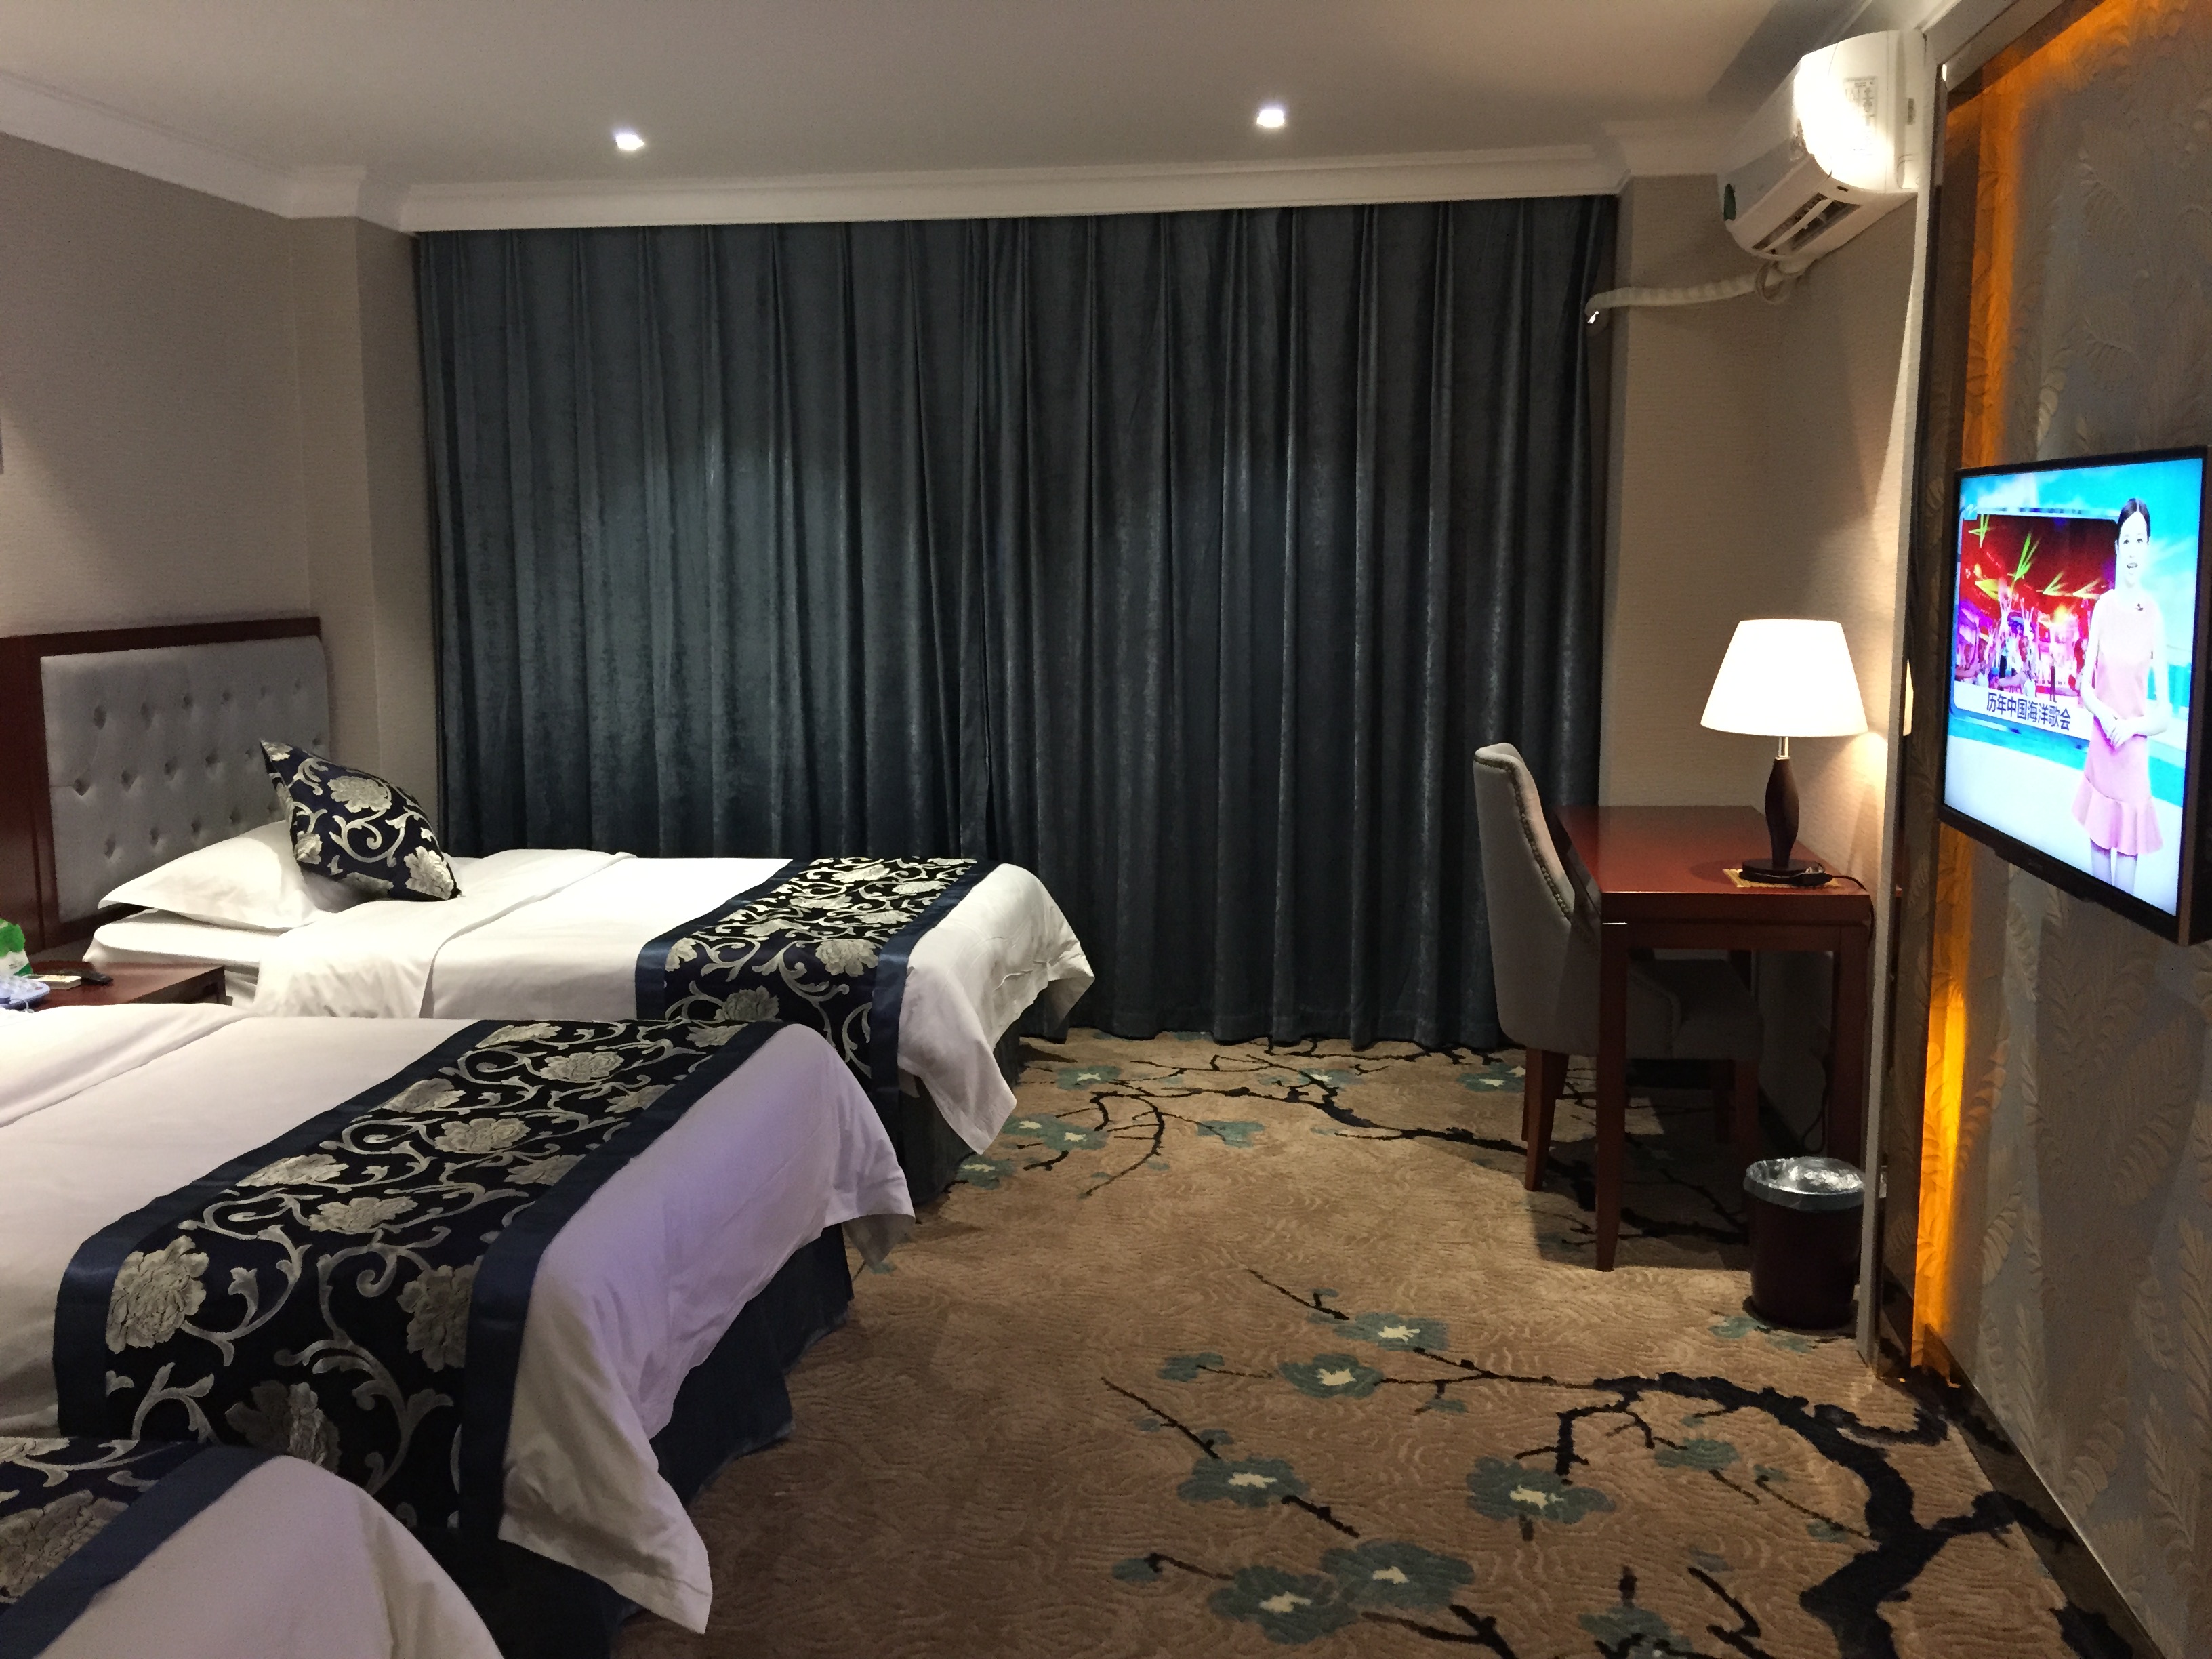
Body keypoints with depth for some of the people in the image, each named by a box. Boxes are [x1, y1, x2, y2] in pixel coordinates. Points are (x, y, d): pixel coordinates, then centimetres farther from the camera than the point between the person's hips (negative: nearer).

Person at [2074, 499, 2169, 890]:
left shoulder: (2155, 615, -7)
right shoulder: (2103, 606, 1)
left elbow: (2165, 712, -3)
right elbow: (2085, 686, 7)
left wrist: (2132, 725, -18)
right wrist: (2102, 712, -12)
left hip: (2135, 754, -3)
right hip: (2099, 748, 3)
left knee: (2128, 850, 3)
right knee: (2098, 844, 11)